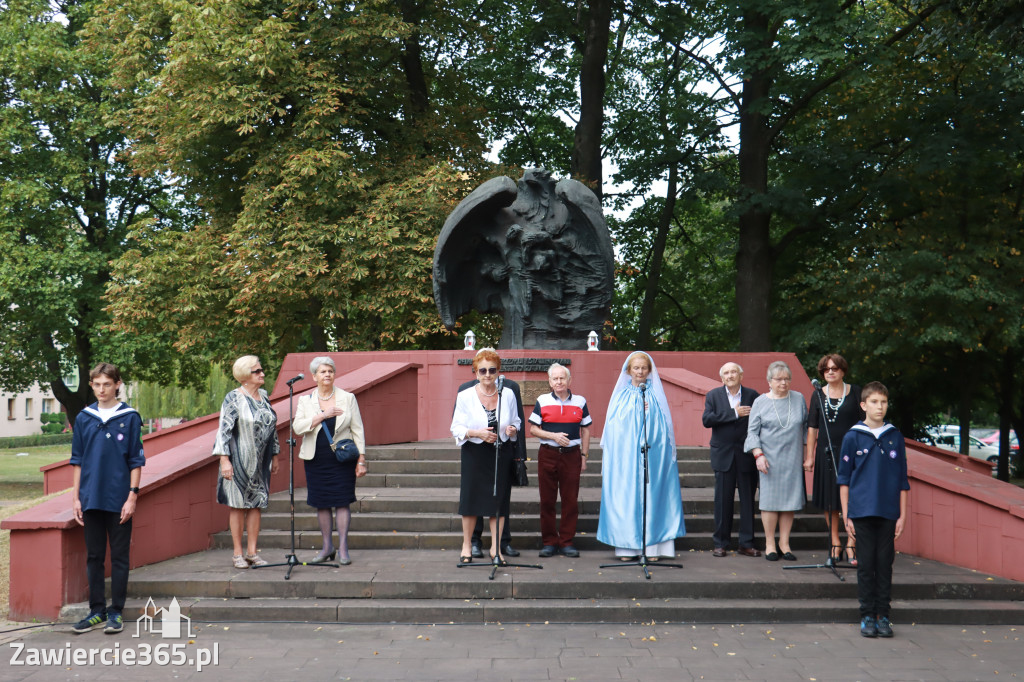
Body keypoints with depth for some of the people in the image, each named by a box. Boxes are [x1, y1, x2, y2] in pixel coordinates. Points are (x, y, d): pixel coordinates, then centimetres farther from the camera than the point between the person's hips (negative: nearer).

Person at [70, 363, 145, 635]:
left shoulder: (130, 418, -3)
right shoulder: (84, 418, 6)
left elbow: (136, 460, -2)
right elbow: (77, 460, 10)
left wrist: (132, 496, -8)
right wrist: (76, 497, 5)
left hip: (119, 501, -3)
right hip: (91, 500, 3)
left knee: (119, 558, 3)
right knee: (94, 557, 9)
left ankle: (116, 612, 11)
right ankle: (97, 611, 18)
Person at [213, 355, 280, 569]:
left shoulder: (264, 396, 10)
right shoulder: (233, 398, -9)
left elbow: (272, 427, 17)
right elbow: (224, 429, -11)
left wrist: (274, 456, 17)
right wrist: (224, 460, -17)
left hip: (260, 461, 6)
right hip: (239, 461, -6)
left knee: (257, 504, 6)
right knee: (238, 505, -1)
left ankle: (252, 552, 13)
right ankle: (238, 553, 7)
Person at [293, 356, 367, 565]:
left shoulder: (347, 398, 3)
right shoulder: (305, 401, 5)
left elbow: (357, 430, 2)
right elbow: (297, 427, -9)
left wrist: (361, 459, -3)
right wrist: (323, 415, -18)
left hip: (342, 459, -2)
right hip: (316, 460, 2)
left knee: (342, 502, -4)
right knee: (321, 503, 6)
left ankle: (343, 548, 3)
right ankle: (327, 547, 17)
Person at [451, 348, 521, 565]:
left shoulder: (508, 395, 4)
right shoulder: (465, 396, -3)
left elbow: (516, 422, 14)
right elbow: (456, 428, -3)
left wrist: (512, 429, -9)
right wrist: (477, 433, -19)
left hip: (501, 454, 2)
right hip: (474, 454, -2)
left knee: (499, 499, 3)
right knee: (471, 499, 3)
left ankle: (495, 548, 12)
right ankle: (466, 546, 18)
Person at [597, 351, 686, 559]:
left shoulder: (655, 395, 8)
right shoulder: (621, 395, 9)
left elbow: (663, 426, 3)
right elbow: (614, 425, 5)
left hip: (652, 454, 0)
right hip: (625, 454, 0)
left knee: (652, 493, -3)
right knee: (626, 494, -3)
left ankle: (652, 546, 1)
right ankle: (627, 547, 2)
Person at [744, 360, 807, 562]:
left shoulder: (798, 399, 8)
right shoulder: (760, 402, 2)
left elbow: (805, 427, 14)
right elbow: (752, 431, 0)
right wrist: (758, 454, -10)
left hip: (792, 459, 2)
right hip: (769, 459, -2)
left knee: (790, 501, 3)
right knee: (770, 500, -2)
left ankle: (784, 543, 12)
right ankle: (769, 544, 7)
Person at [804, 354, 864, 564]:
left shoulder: (855, 392, 4)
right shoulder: (818, 395, 8)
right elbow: (812, 428, 8)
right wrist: (809, 456, 4)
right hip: (826, 452, 2)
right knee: (829, 500, 5)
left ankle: (851, 544, -1)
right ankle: (835, 543, 15)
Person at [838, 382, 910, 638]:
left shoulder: (895, 437, 6)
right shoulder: (853, 437, 1)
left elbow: (902, 479, 9)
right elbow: (844, 478, 4)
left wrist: (903, 514, 5)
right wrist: (846, 514, 0)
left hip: (888, 512, 1)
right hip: (862, 511, -1)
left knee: (885, 563, 5)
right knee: (866, 564, 2)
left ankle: (883, 615, 13)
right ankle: (867, 616, 11)